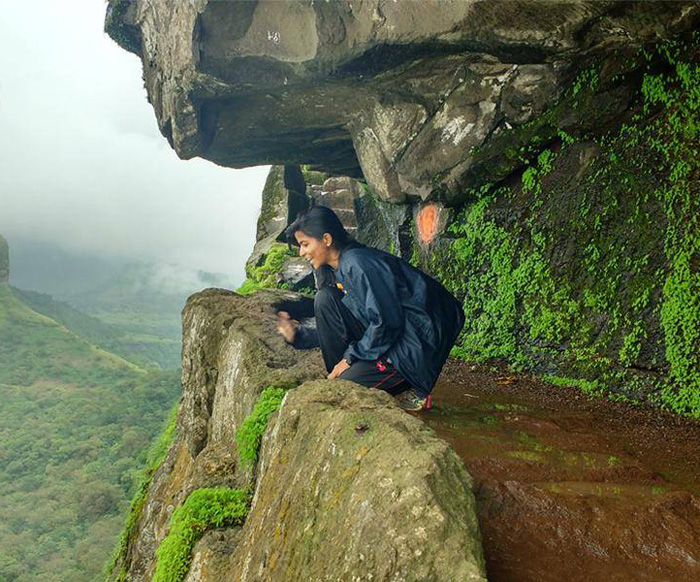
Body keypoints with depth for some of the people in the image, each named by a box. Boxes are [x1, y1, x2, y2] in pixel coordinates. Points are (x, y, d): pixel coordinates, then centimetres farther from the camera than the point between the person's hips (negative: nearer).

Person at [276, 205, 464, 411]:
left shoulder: (358, 264, -21)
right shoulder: (334, 270, 10)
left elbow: (388, 322, -23)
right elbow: (333, 330, 17)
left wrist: (350, 357, -15)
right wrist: (298, 334, 7)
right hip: (385, 336, 9)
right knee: (325, 300, -3)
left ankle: (410, 393, 3)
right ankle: (339, 377, 2)